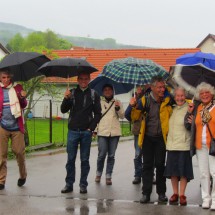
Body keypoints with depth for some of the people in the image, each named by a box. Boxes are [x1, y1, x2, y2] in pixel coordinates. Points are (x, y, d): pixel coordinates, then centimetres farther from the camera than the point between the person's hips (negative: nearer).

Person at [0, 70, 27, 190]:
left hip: (16, 126, 0)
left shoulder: (17, 88, 5)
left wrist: (23, 98, -16)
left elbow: (24, 105, 5)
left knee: (19, 152, 2)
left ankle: (23, 176, 25)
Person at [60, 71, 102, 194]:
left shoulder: (93, 95, 4)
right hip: (73, 131, 1)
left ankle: (83, 185, 10)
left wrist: (91, 128, -5)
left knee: (85, 160, 4)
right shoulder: (72, 93, 6)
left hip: (86, 132, -1)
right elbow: (63, 110, 1)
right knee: (71, 159, 2)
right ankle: (69, 184, 8)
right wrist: (66, 99, -16)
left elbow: (98, 114, 4)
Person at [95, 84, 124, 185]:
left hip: (114, 132, 1)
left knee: (111, 155, 2)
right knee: (102, 155, -6)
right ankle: (98, 173, 14)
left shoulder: (117, 103, 12)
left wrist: (118, 108, -13)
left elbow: (122, 116, 5)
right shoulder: (99, 103, 9)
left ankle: (108, 176, 7)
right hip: (102, 132, -1)